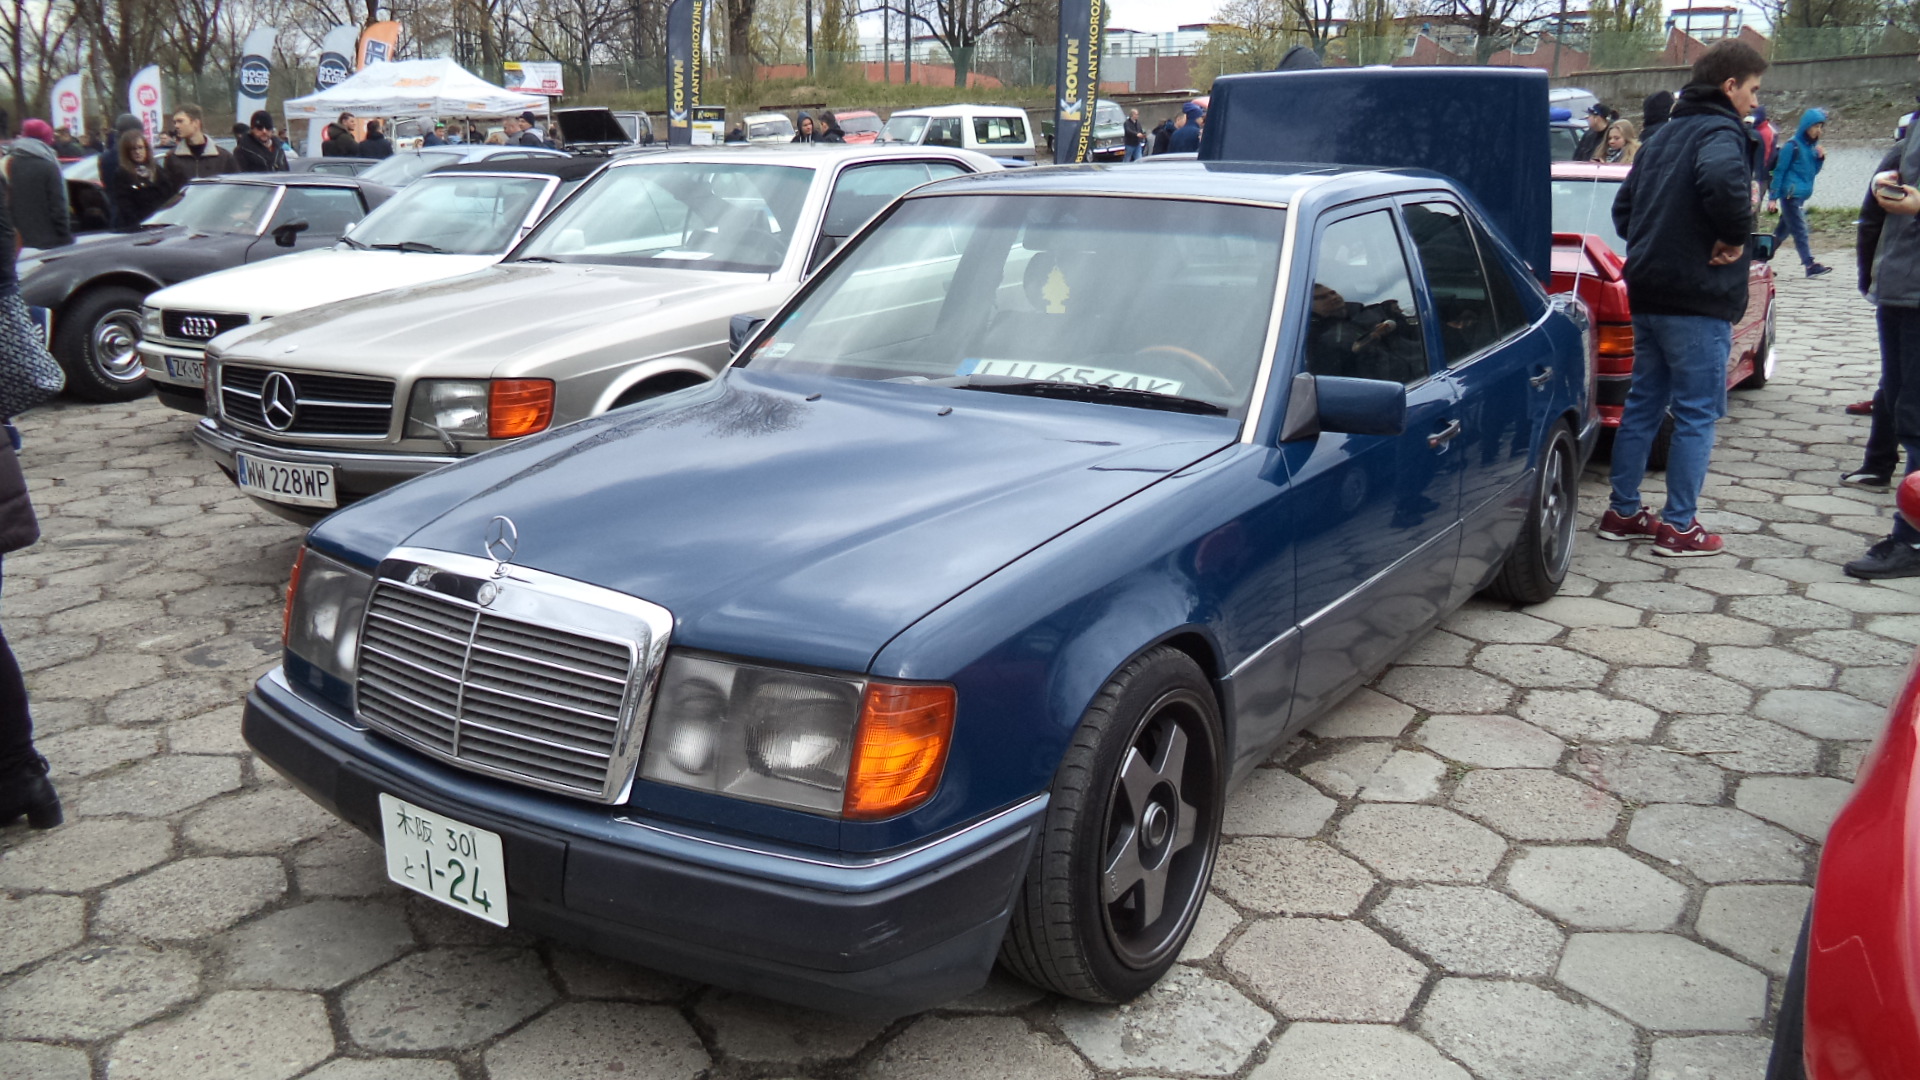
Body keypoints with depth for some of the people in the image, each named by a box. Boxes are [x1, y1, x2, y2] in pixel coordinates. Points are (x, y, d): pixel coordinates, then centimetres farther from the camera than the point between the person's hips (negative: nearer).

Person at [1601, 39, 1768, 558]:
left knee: (1643, 404, 14)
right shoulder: (1722, 132, -10)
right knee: (1697, 413, -1)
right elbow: (1721, 179, -33)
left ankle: (1622, 512, 20)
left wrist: (1654, 247, 14)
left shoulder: (1665, 136, 16)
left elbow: (1623, 208, 19)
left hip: (1648, 294, 8)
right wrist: (1736, 236, -18)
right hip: (1698, 300, -8)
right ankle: (1678, 527, 2)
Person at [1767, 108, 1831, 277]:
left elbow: (1813, 172, 20)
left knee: (1782, 230, 11)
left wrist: (1820, 159, 0)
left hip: (1801, 195, 8)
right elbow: (1779, 171, -9)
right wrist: (1772, 198, -12)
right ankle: (1810, 265, -11)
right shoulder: (1792, 145, -8)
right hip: (1791, 194, -8)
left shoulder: (1812, 145, 14)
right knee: (1799, 231, -9)